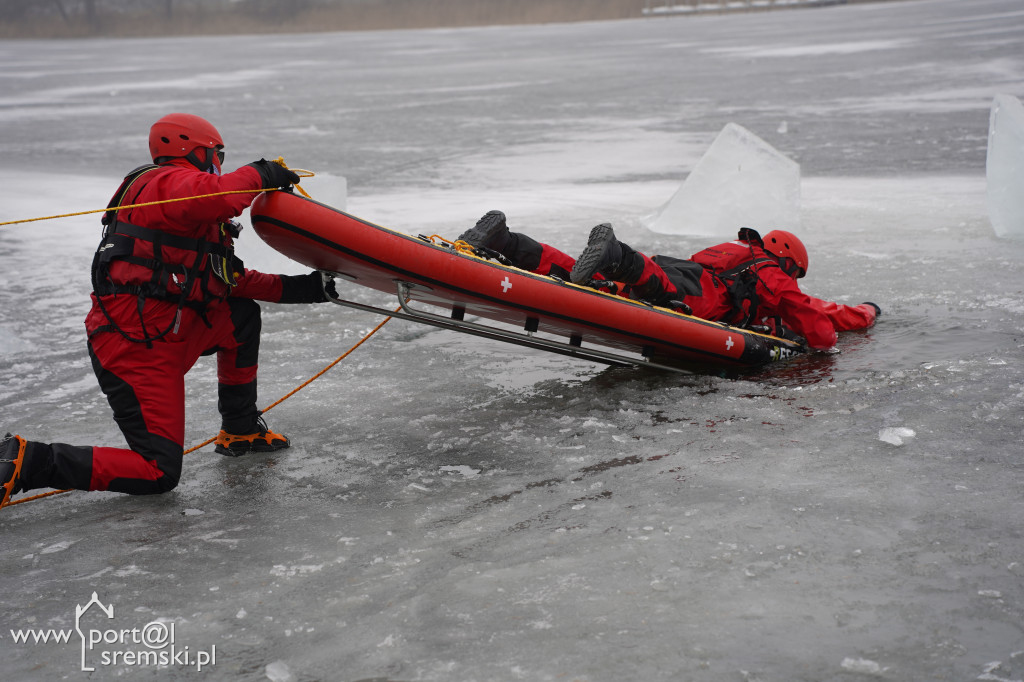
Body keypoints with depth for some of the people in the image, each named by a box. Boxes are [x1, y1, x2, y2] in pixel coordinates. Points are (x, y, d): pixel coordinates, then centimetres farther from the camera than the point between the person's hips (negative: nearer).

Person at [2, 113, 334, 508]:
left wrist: (295, 288, 21)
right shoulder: (173, 181, -8)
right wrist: (257, 174, -14)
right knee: (158, 474, -10)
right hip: (137, 347, -10)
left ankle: (240, 431, 26)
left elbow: (228, 279, 23)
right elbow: (214, 198, -33)